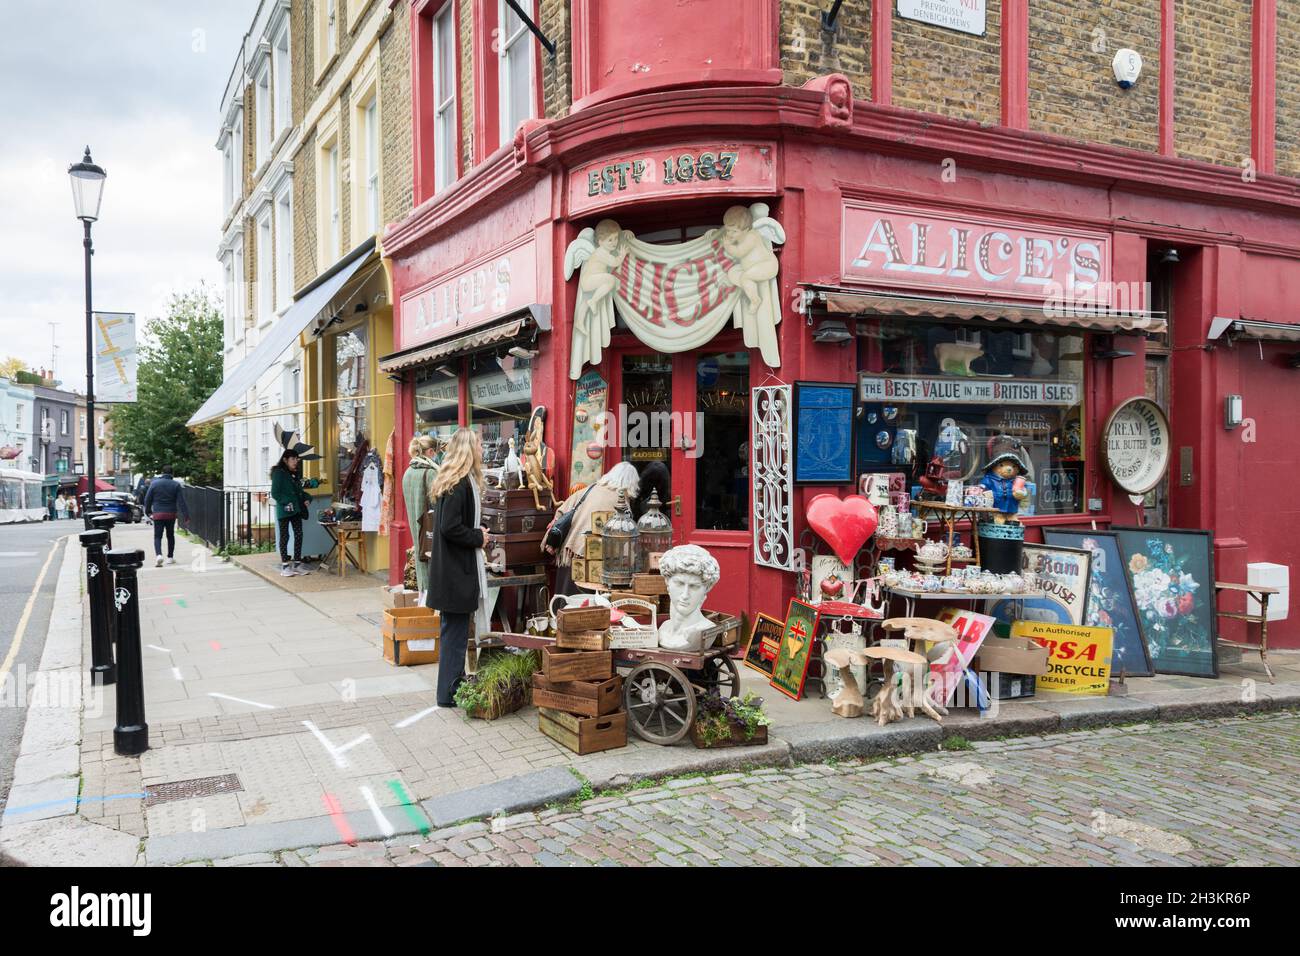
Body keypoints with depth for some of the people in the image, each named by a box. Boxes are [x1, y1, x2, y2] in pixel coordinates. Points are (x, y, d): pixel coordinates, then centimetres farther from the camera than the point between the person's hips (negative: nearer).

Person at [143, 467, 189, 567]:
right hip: (171, 514, 1)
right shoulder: (176, 485, -2)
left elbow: (147, 499, 3)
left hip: (158, 514, -1)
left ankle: (158, 555, -23)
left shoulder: (154, 483, -1)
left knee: (158, 536, 0)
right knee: (170, 535, 14)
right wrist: (186, 515, -4)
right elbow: (181, 501, -5)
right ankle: (170, 557, 19)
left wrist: (148, 511, 17)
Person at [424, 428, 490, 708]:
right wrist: (479, 537, -12)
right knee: (455, 631, -2)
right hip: (456, 570, -10)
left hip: (452, 569, 10)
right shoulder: (459, 484, -18)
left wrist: (479, 530, 7)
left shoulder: (456, 482, 13)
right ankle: (449, 693, 6)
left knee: (453, 630, 16)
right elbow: (449, 528, -24)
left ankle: (454, 683, 26)